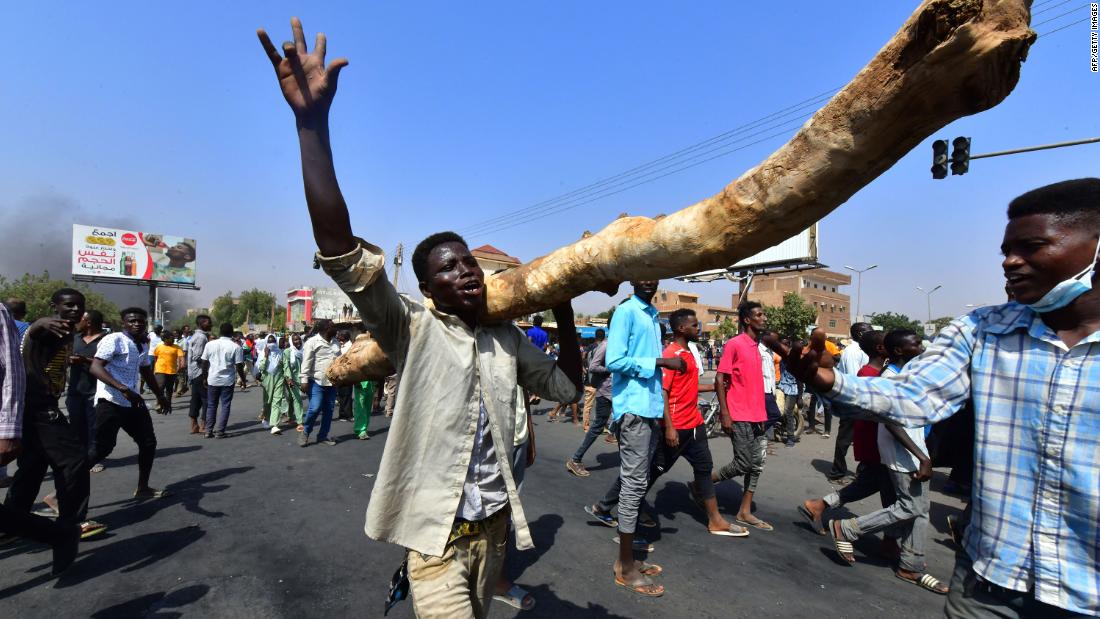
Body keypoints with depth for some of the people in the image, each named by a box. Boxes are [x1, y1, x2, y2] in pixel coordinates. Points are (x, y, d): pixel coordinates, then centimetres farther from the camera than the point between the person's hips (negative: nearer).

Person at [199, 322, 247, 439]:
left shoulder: (210, 344, 1)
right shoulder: (236, 347, -8)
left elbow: (204, 363, 4)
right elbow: (239, 366, -8)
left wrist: (205, 377, 15)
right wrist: (243, 380, 5)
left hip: (212, 380, 3)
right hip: (227, 381, -3)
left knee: (211, 405, 14)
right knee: (225, 406, 5)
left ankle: (209, 431, 14)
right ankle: (219, 431, 3)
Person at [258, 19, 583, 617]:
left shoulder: (507, 338, 3)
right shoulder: (413, 331, -12)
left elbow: (565, 386, 9)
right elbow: (340, 250, -24)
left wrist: (563, 310, 0)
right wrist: (313, 121, -31)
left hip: (494, 523, 6)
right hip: (439, 533, -5)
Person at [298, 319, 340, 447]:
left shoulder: (335, 342, 13)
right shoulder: (312, 342, -7)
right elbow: (306, 363, -12)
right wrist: (304, 380, -17)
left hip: (332, 381, 6)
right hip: (317, 381, -6)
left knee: (328, 410, 9)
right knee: (315, 408, -11)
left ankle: (323, 435, 20)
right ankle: (305, 432, 12)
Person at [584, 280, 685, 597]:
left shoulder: (653, 315, 15)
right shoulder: (626, 311, -10)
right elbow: (615, 361, -19)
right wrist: (662, 362, -18)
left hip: (651, 406, 8)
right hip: (633, 407, -8)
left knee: (635, 475, 18)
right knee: (635, 481, -3)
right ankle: (626, 567, 8)